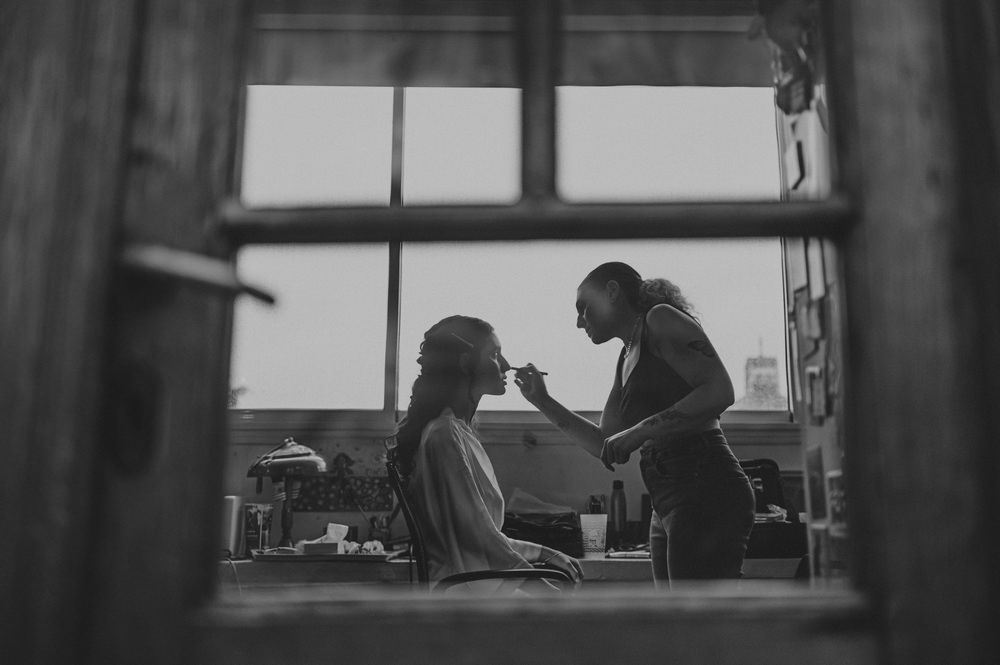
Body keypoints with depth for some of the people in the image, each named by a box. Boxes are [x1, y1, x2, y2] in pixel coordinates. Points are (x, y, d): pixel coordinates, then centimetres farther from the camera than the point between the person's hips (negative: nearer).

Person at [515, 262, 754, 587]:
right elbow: (605, 445, 25)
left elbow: (719, 391, -13)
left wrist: (641, 432, -16)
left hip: (706, 491, -9)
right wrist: (543, 402, 20)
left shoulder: (661, 319, 0)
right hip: (668, 508, 9)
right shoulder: (626, 359, 24)